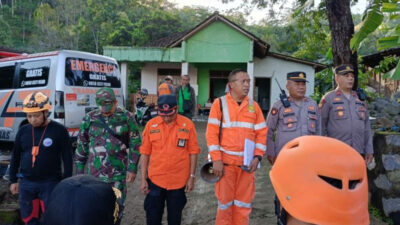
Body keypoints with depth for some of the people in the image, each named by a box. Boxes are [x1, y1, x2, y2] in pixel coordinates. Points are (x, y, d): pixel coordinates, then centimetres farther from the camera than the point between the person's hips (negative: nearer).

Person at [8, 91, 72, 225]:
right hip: (26, 183, 4)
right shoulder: (23, 131, 4)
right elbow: (15, 157, 13)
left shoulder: (59, 130, -9)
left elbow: (67, 159, -7)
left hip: (50, 183, -4)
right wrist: (13, 180, 13)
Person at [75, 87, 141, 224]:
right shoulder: (89, 119, 1)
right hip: (93, 173, 1)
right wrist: (79, 170, 8)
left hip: (118, 173, -1)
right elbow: (82, 145, 7)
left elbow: (135, 144, -3)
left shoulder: (126, 117, -4)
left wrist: (132, 168, -5)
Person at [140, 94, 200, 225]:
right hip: (155, 180, 1)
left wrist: (192, 177, -1)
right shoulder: (151, 124, -4)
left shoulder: (188, 124, -7)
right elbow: (145, 153, 1)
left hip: (178, 182, 0)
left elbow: (193, 152, -1)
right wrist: (143, 179, 0)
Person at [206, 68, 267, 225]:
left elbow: (262, 133, 6)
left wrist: (257, 157, -5)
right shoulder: (219, 103, -3)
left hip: (247, 163, 3)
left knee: (244, 203, 12)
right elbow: (211, 133, -6)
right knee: (225, 202, 8)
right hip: (225, 162, -3)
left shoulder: (254, 106, 7)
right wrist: (216, 160, -12)